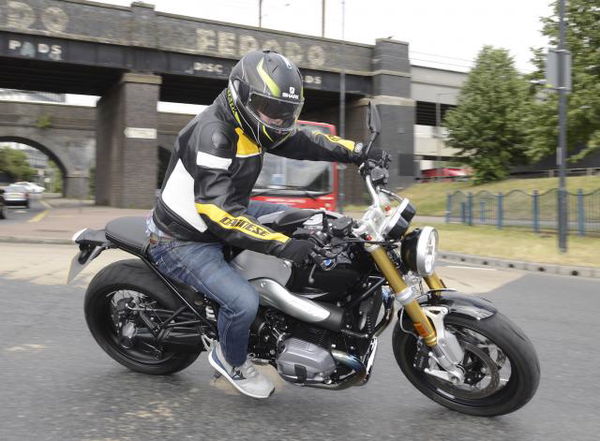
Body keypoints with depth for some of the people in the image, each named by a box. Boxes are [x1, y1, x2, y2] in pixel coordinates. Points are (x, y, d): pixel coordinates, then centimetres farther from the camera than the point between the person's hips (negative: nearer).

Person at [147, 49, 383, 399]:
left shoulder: (251, 122, -2)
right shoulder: (212, 134, -30)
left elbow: (303, 141, 9)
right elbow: (219, 212, -39)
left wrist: (358, 151, 0)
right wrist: (282, 245, -43)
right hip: (183, 242, -9)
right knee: (244, 302, -25)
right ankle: (230, 360, 9)